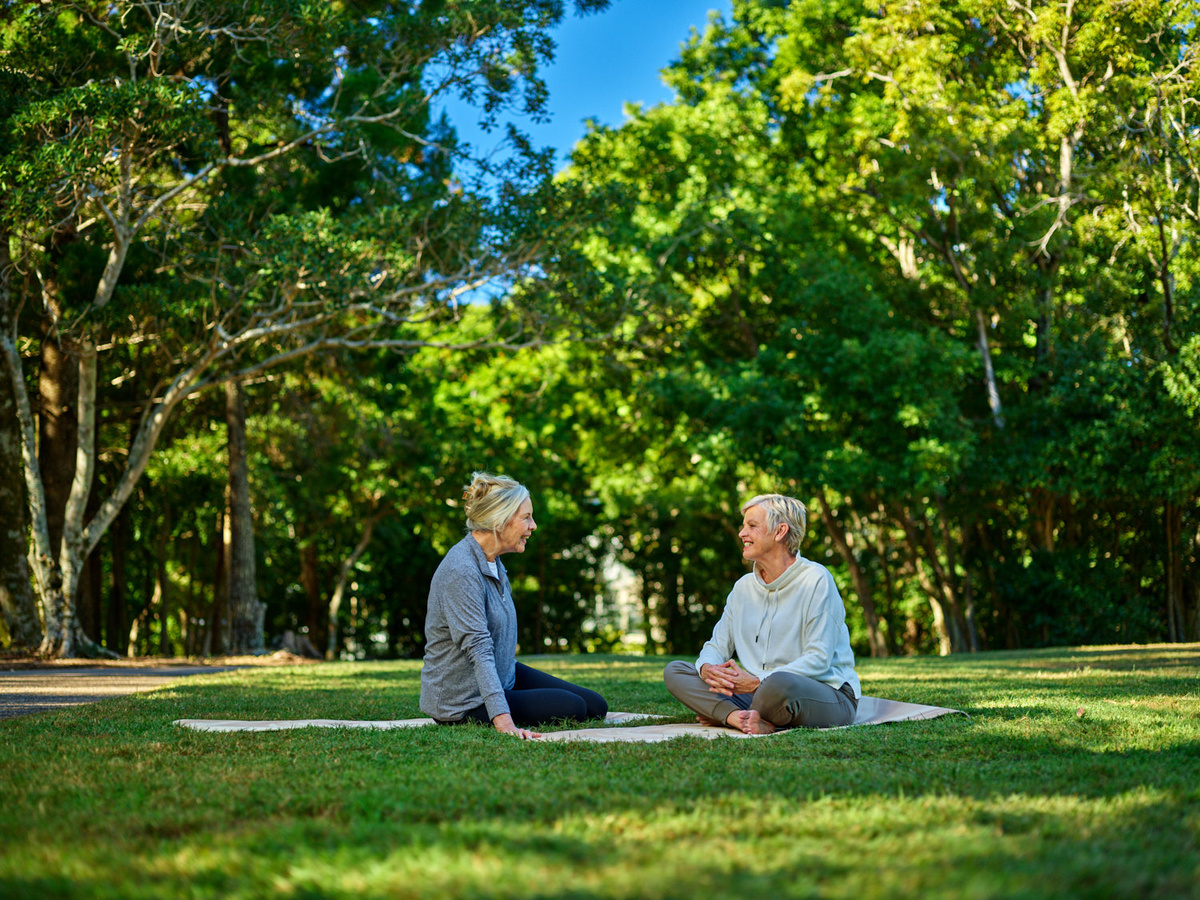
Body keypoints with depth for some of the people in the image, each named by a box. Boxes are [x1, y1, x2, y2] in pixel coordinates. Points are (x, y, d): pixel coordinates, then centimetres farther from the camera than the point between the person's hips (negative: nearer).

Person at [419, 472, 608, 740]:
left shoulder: (493, 562, 6)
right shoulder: (461, 572, -26)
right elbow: (478, 649, -35)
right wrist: (504, 721, -44)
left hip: (504, 675, 10)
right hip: (465, 699, -10)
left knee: (596, 706, 4)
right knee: (572, 708, -18)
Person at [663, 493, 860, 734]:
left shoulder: (816, 580, -8)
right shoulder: (743, 587, 14)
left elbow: (818, 659, -16)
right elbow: (717, 646, 14)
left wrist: (756, 681, -24)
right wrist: (707, 669, -13)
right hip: (760, 695, 7)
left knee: (779, 683, -43)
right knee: (674, 671, -6)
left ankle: (724, 715, -13)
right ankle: (743, 719, -29)